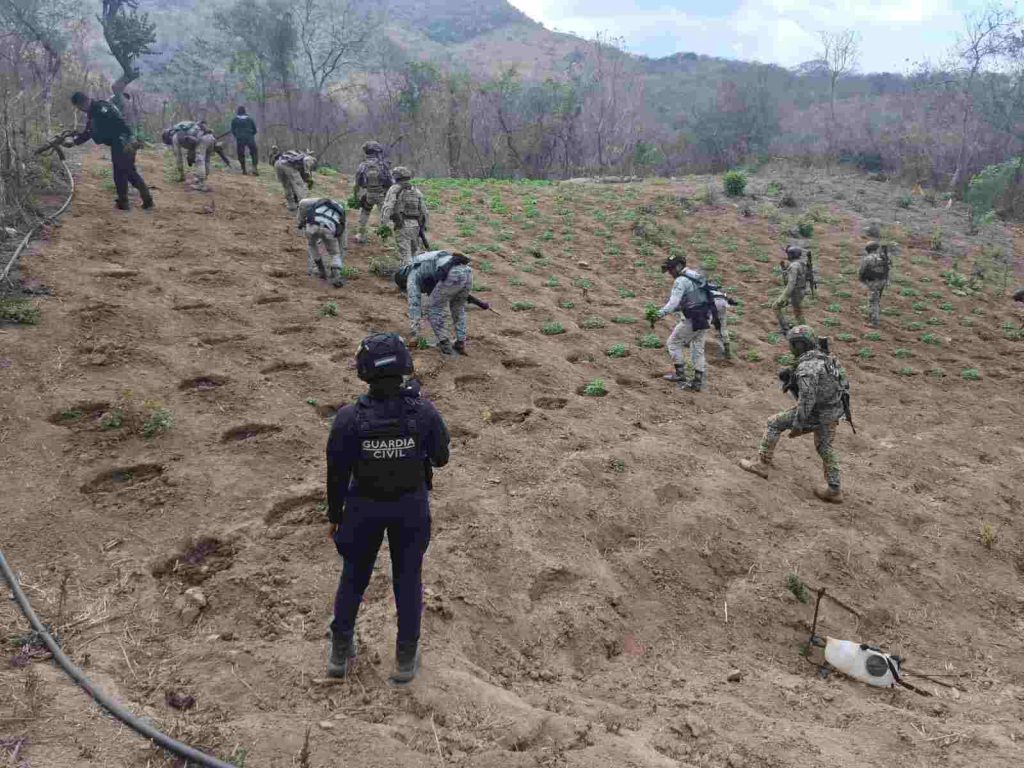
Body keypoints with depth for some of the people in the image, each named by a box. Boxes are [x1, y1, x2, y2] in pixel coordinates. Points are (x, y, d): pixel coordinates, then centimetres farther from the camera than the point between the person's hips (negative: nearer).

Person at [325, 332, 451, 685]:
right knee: (408, 577, 19)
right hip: (411, 504, 0)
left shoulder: (348, 419, -24)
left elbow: (337, 474, -13)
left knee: (354, 575, 23)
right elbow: (441, 458, -6)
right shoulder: (424, 412, -22)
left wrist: (334, 515, 5)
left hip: (365, 506, 0)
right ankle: (405, 659, 31)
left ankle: (340, 652, 38)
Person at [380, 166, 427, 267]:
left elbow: (387, 208, -11)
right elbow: (423, 211, 15)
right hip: (415, 225, 5)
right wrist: (423, 227, 21)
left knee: (405, 256, -6)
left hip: (402, 226, -5)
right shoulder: (416, 191, 16)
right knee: (415, 254, 18)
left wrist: (383, 226, -13)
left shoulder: (394, 189, 0)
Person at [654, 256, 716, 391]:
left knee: (673, 343, 7)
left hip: (692, 319, -8)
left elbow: (674, 302, -26)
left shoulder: (681, 281, -15)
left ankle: (680, 374, 7)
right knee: (698, 349, 13)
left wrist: (660, 313, -32)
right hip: (706, 318, 8)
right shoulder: (698, 276, 14)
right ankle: (698, 381, 15)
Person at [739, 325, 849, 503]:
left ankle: (762, 464, 9)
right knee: (824, 448, 22)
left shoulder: (807, 368, -24)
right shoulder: (824, 358, 5)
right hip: (832, 413, 9)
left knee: (774, 423, 4)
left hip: (815, 414, -8)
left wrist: (798, 425, -21)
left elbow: (806, 400, -27)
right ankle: (833, 490, 29)